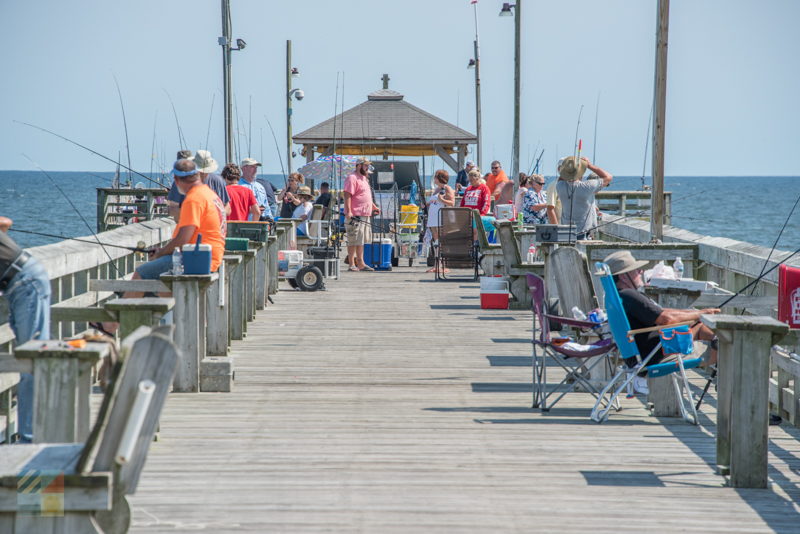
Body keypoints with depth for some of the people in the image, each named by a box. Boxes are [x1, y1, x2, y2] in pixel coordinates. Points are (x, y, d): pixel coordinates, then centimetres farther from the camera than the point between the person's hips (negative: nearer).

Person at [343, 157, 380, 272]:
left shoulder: (364, 179, 21)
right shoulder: (352, 178, -10)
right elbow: (347, 196, -18)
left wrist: (374, 207, 29)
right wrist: (348, 211, -25)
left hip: (365, 216, 10)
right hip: (355, 216, -10)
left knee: (361, 241, 12)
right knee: (353, 241, -6)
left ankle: (360, 263, 17)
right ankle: (351, 265, -3)